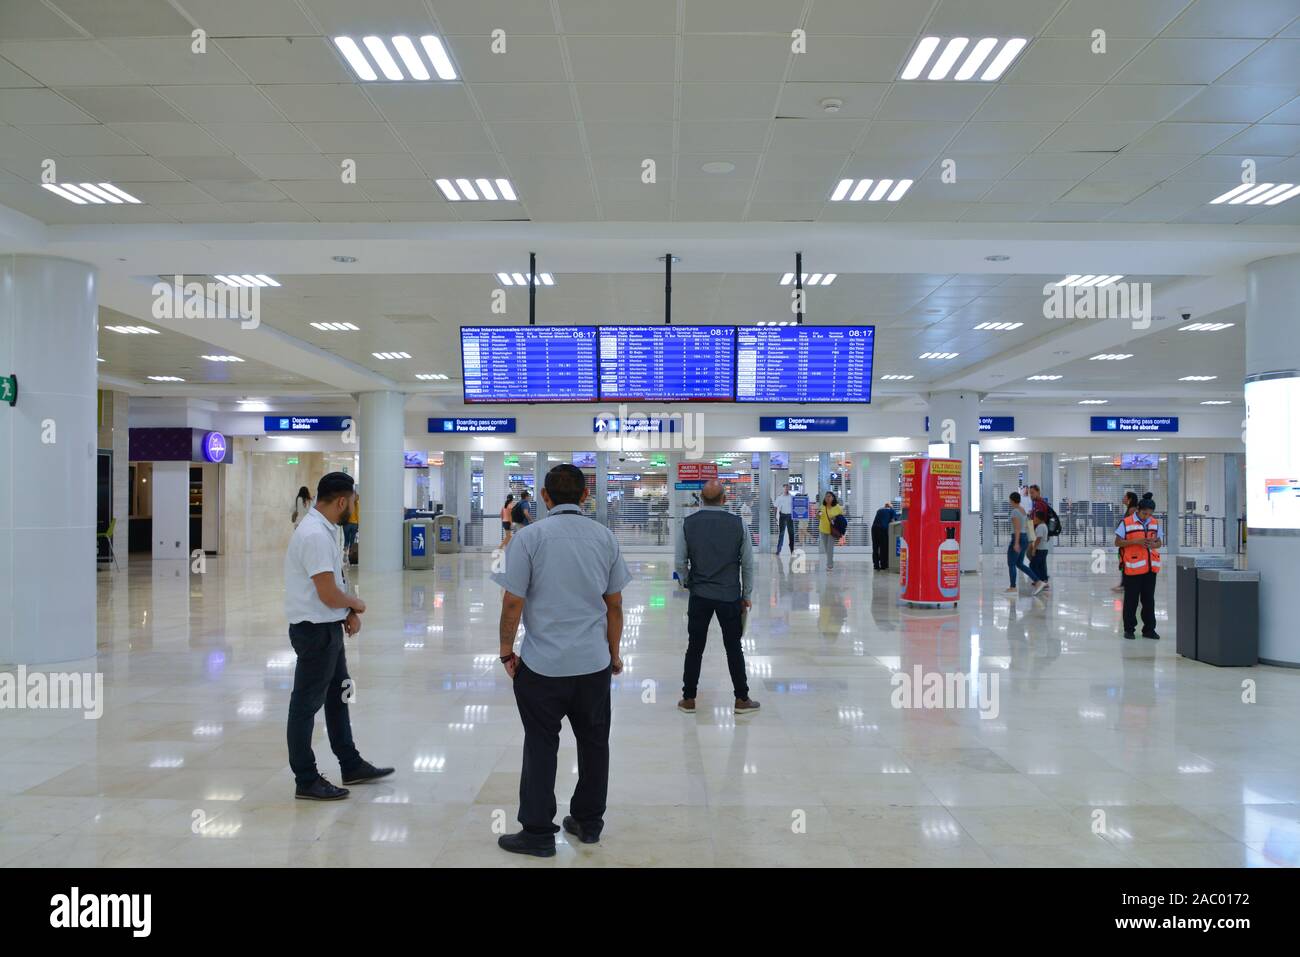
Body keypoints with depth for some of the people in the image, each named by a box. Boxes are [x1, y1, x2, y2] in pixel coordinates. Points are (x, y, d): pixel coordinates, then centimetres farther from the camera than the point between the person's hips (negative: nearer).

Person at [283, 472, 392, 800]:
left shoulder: (325, 529, 7)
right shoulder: (315, 535, -24)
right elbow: (329, 595, -26)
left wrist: (350, 612, 2)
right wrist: (356, 604, -7)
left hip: (329, 628, 10)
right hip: (315, 630, -10)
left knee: (337, 696, 19)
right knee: (306, 704, 2)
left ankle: (351, 766, 32)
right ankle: (306, 781, 13)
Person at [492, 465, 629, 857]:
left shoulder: (530, 536, -8)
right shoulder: (604, 537, 2)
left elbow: (513, 602, -9)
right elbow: (615, 604, 7)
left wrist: (506, 651, 4)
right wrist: (614, 652, 19)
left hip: (543, 663, -3)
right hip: (594, 662, 3)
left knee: (541, 747, 6)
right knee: (593, 743, 15)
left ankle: (538, 833, 12)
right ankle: (589, 823, 25)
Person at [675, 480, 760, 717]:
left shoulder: (689, 523, -5)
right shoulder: (738, 524, -7)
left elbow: (680, 562, -1)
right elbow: (748, 564, -2)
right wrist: (746, 594, 9)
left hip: (699, 595, 1)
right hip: (730, 596, -1)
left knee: (695, 648, 10)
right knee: (734, 648, 9)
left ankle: (688, 699, 16)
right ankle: (741, 700, 17)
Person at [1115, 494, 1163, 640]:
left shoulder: (1155, 523, 9)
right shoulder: (1126, 523, -5)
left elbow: (1160, 542, 16)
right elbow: (1117, 542, -4)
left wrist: (1153, 544, -8)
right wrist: (1136, 542, -17)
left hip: (1150, 567, 4)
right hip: (1132, 567, -4)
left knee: (1149, 599, 8)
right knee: (1131, 600, 2)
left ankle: (1149, 629, 16)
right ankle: (1129, 629, 12)